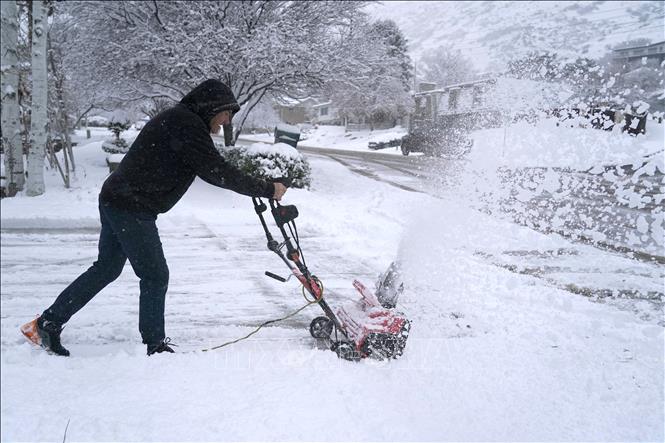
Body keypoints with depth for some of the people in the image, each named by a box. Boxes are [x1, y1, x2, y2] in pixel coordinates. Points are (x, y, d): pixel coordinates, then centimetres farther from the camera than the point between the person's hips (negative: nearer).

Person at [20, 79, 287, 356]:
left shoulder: (179, 120, 16)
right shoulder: (186, 125, -17)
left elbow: (210, 167, 20)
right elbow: (216, 172, -21)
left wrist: (254, 186, 13)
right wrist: (267, 189, -14)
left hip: (115, 201, 11)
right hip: (131, 208, -10)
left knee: (107, 268, 18)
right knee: (155, 275, -2)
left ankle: (47, 323, 26)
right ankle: (155, 346, 9)